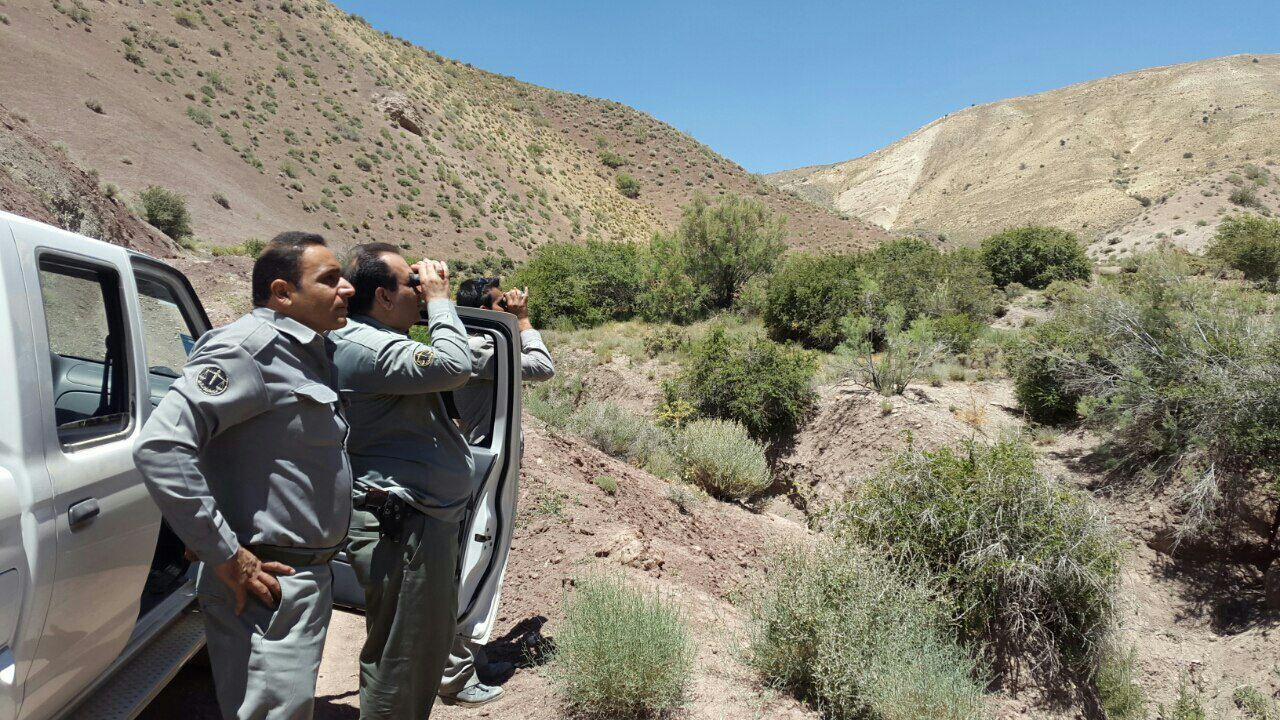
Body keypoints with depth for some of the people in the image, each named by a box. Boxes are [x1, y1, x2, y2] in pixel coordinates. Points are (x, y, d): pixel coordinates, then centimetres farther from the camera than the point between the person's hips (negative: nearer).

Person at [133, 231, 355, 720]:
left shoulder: (310, 352, 11)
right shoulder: (251, 348, -18)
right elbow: (160, 446, -27)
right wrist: (225, 556, -24)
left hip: (308, 579, 9)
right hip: (264, 586, -9)